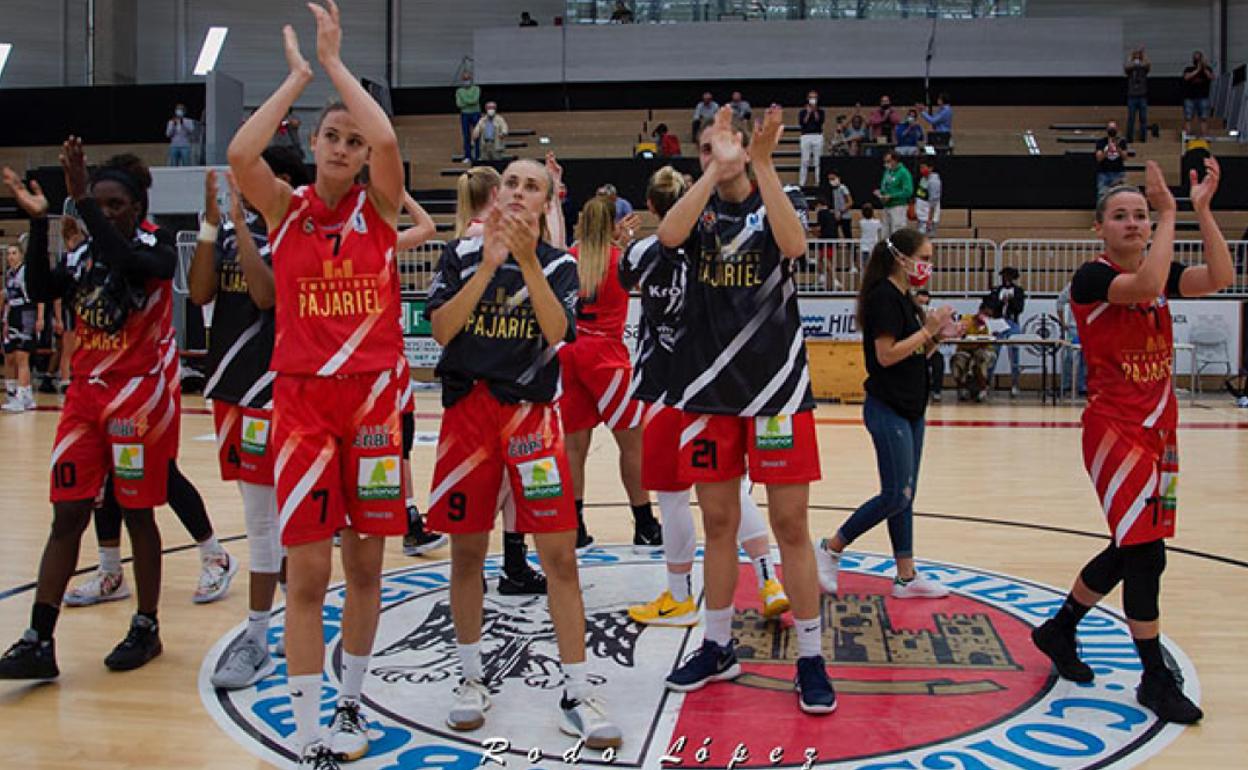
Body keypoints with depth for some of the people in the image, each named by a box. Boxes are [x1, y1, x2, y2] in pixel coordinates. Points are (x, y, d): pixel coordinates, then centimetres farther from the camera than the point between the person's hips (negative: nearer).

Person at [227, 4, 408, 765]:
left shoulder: (379, 207, 2)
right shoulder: (286, 207, 4)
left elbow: (388, 141, -18)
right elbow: (240, 154, -16)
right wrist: (299, 75, -7)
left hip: (374, 393, 1)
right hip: (302, 394, -1)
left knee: (365, 558, 8)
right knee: (307, 568, -3)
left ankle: (350, 702, 27)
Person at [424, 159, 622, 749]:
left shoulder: (558, 264, 4)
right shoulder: (462, 254, 5)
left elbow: (556, 332, -13)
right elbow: (441, 330, -8)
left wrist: (528, 260, -22)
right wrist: (488, 264, -15)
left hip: (531, 412, -1)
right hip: (468, 408, 1)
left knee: (559, 553, -5)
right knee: (467, 550, 7)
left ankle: (576, 694, 4)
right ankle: (471, 679, 25)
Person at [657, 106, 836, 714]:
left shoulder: (773, 205, 4)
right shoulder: (700, 209, 8)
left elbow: (794, 244, -20)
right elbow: (669, 234, -17)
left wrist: (761, 163, -24)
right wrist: (719, 169, -22)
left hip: (776, 385, -2)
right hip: (709, 388, 2)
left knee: (790, 524, 0)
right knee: (718, 523, 11)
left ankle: (811, 659, 12)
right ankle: (718, 647, 26)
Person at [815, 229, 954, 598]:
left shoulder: (905, 299, 15)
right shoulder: (883, 296, -14)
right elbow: (887, 355, -21)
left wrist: (937, 336, 3)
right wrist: (928, 329, -16)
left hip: (910, 409, 10)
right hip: (887, 409, -9)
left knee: (904, 497, 10)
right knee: (896, 496, -9)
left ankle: (906, 576, 16)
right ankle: (829, 550, 4)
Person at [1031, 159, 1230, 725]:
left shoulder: (1162, 272, 10)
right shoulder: (1092, 278, -11)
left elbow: (1219, 278, -9)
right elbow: (1145, 286, -32)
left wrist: (1202, 209, -13)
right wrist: (1171, 214, -24)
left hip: (1158, 432, 8)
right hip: (1115, 429, -8)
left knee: (1131, 550, 14)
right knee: (1146, 553, -9)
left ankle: (1059, 630, 33)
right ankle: (1156, 679, 5)